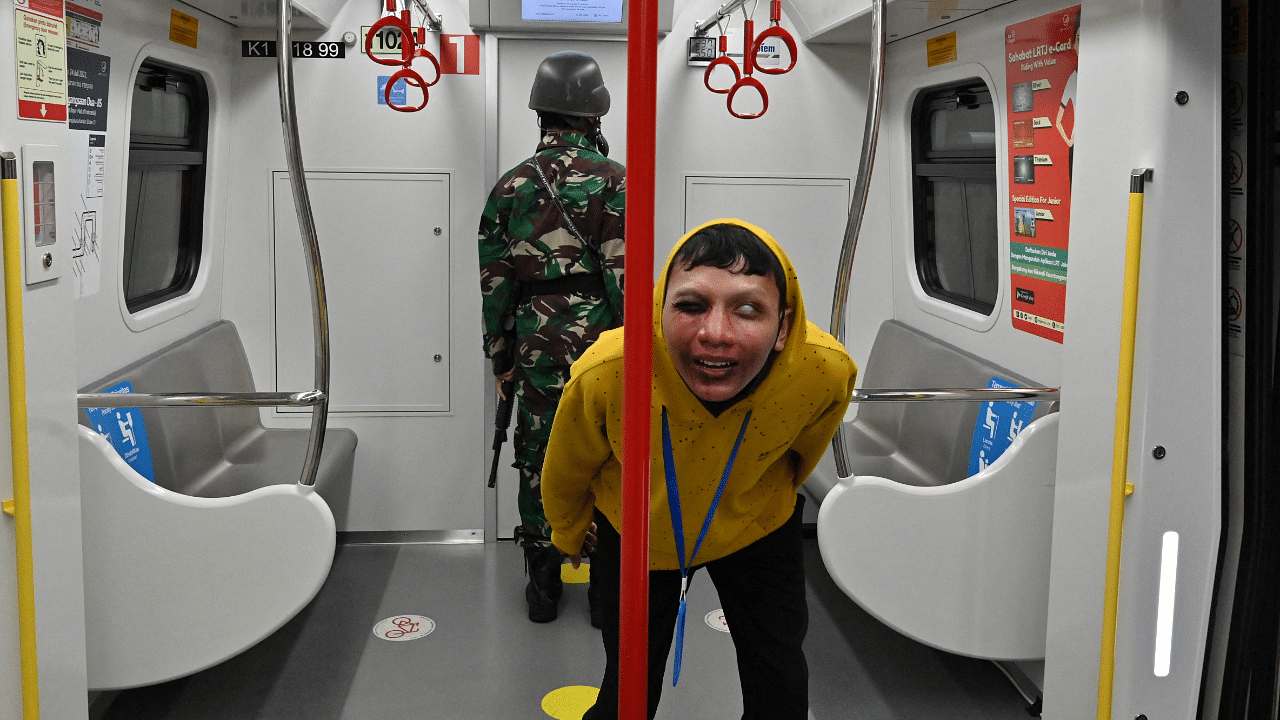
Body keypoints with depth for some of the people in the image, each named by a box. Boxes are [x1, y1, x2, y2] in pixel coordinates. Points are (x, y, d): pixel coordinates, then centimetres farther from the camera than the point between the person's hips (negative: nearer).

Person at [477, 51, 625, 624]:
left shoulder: (511, 185, 4)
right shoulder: (612, 180, -7)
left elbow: (494, 281, 6)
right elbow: (625, 276, -12)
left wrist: (499, 357, 15)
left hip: (537, 347, 3)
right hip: (600, 343, -3)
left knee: (538, 463, 12)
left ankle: (543, 585, 20)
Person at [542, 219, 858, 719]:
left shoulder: (827, 372, -34)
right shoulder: (604, 373, -39)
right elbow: (566, 471, -12)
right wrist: (569, 534, 8)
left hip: (758, 529, 1)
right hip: (635, 533, -1)